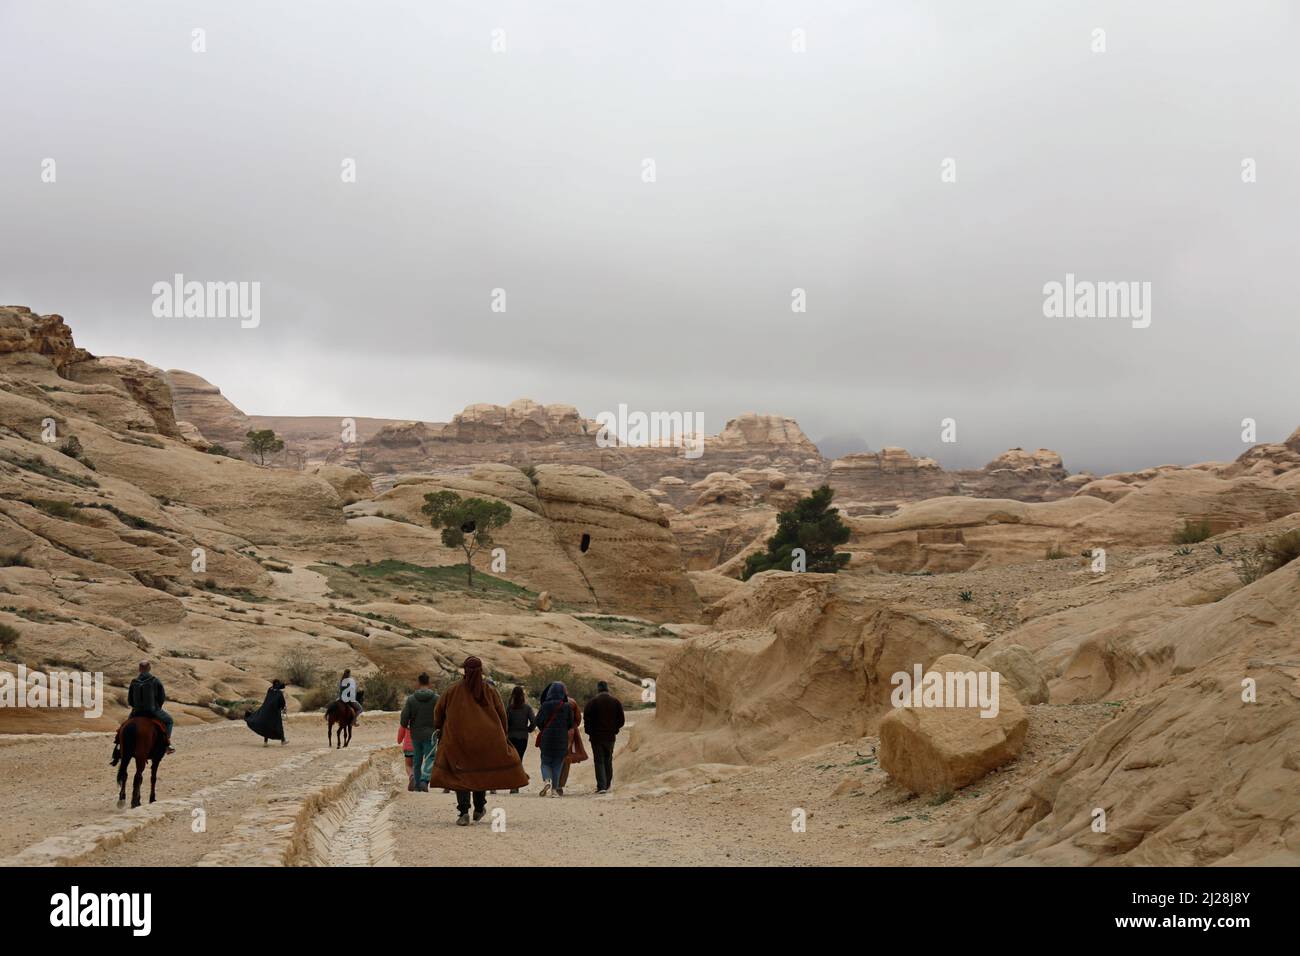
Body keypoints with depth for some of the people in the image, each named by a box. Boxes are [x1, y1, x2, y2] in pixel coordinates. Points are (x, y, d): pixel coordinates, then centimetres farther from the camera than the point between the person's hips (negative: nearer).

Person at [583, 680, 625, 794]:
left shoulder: (592, 702, -8)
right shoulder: (616, 702, 2)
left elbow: (586, 719, -8)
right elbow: (621, 720, 3)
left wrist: (589, 732, 5)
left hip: (596, 736, -3)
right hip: (610, 736, 3)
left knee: (599, 761, 0)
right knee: (608, 761, 16)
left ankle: (601, 786, -9)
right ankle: (608, 784, 21)